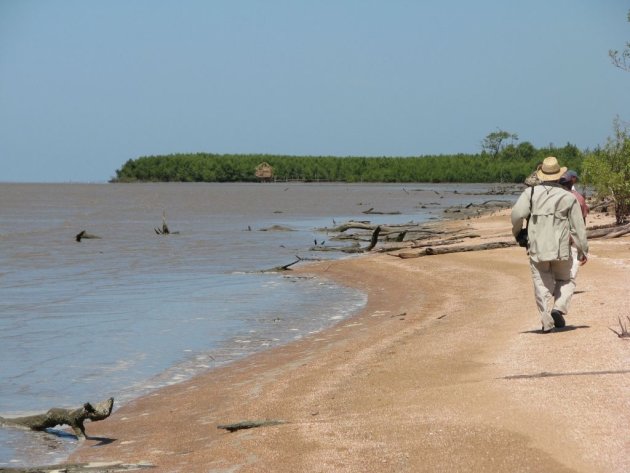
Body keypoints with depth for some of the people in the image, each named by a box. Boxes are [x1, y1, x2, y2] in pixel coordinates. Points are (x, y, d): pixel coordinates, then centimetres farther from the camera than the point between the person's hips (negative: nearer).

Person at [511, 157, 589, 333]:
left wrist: (517, 232, 7)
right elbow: (578, 227, 1)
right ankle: (559, 309, -3)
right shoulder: (569, 198, 0)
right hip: (561, 250, 0)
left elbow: (517, 214, -13)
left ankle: (547, 322, 3)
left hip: (537, 249, 0)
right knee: (565, 281, 19)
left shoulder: (531, 193, 0)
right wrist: (583, 251, 10)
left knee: (542, 285, 9)